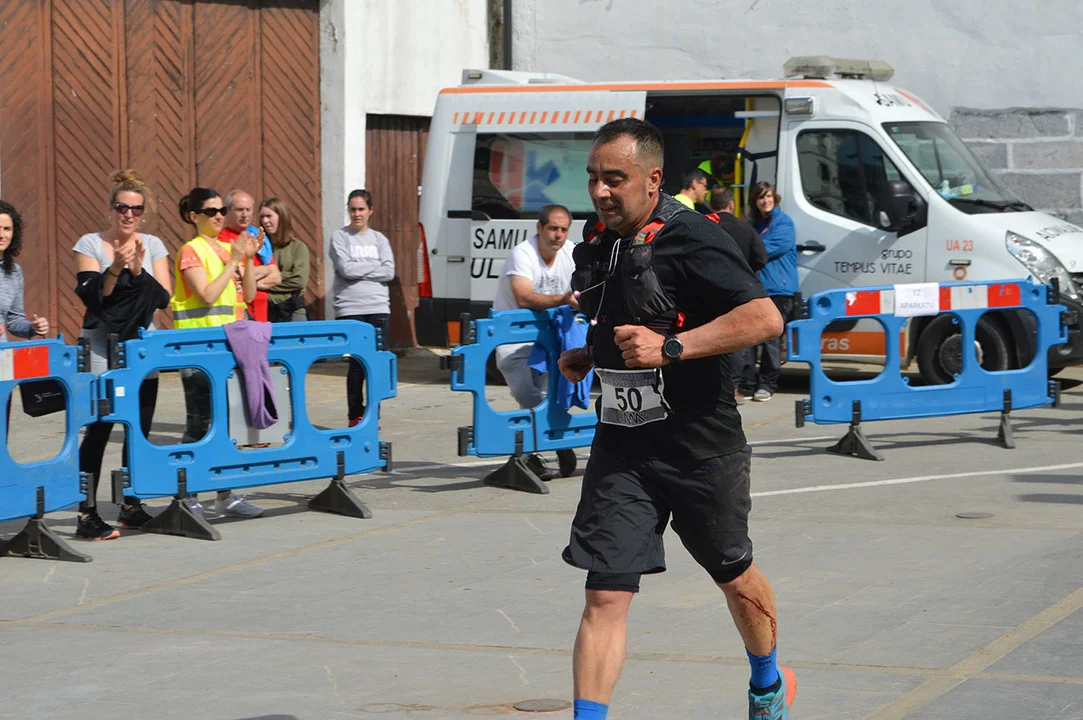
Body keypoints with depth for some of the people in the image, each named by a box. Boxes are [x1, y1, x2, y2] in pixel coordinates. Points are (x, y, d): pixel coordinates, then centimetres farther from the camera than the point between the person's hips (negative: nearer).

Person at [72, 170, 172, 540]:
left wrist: (138, 270, -16)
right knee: (99, 429, -9)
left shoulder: (153, 246, 7)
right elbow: (91, 296, -11)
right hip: (101, 353, -4)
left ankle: (131, 506, 18)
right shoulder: (90, 244, -3)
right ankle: (86, 515, -8)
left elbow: (163, 298, -2)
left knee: (140, 429, 6)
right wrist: (116, 267, -24)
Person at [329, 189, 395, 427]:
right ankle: (355, 415, 2)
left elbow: (389, 272, 0)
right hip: (350, 309, -3)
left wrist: (359, 270, -8)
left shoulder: (379, 239, 13)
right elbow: (346, 268, -10)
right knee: (357, 363, -6)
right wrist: (375, 266, -3)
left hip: (378, 308, 3)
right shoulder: (339, 237, 4)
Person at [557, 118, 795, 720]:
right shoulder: (598, 241, 6)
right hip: (620, 446, 4)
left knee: (736, 580, 18)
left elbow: (765, 317, -26)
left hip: (700, 446, -4)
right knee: (605, 597, -7)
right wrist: (588, 354, 7)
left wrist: (670, 348, -30)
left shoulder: (691, 239, -17)